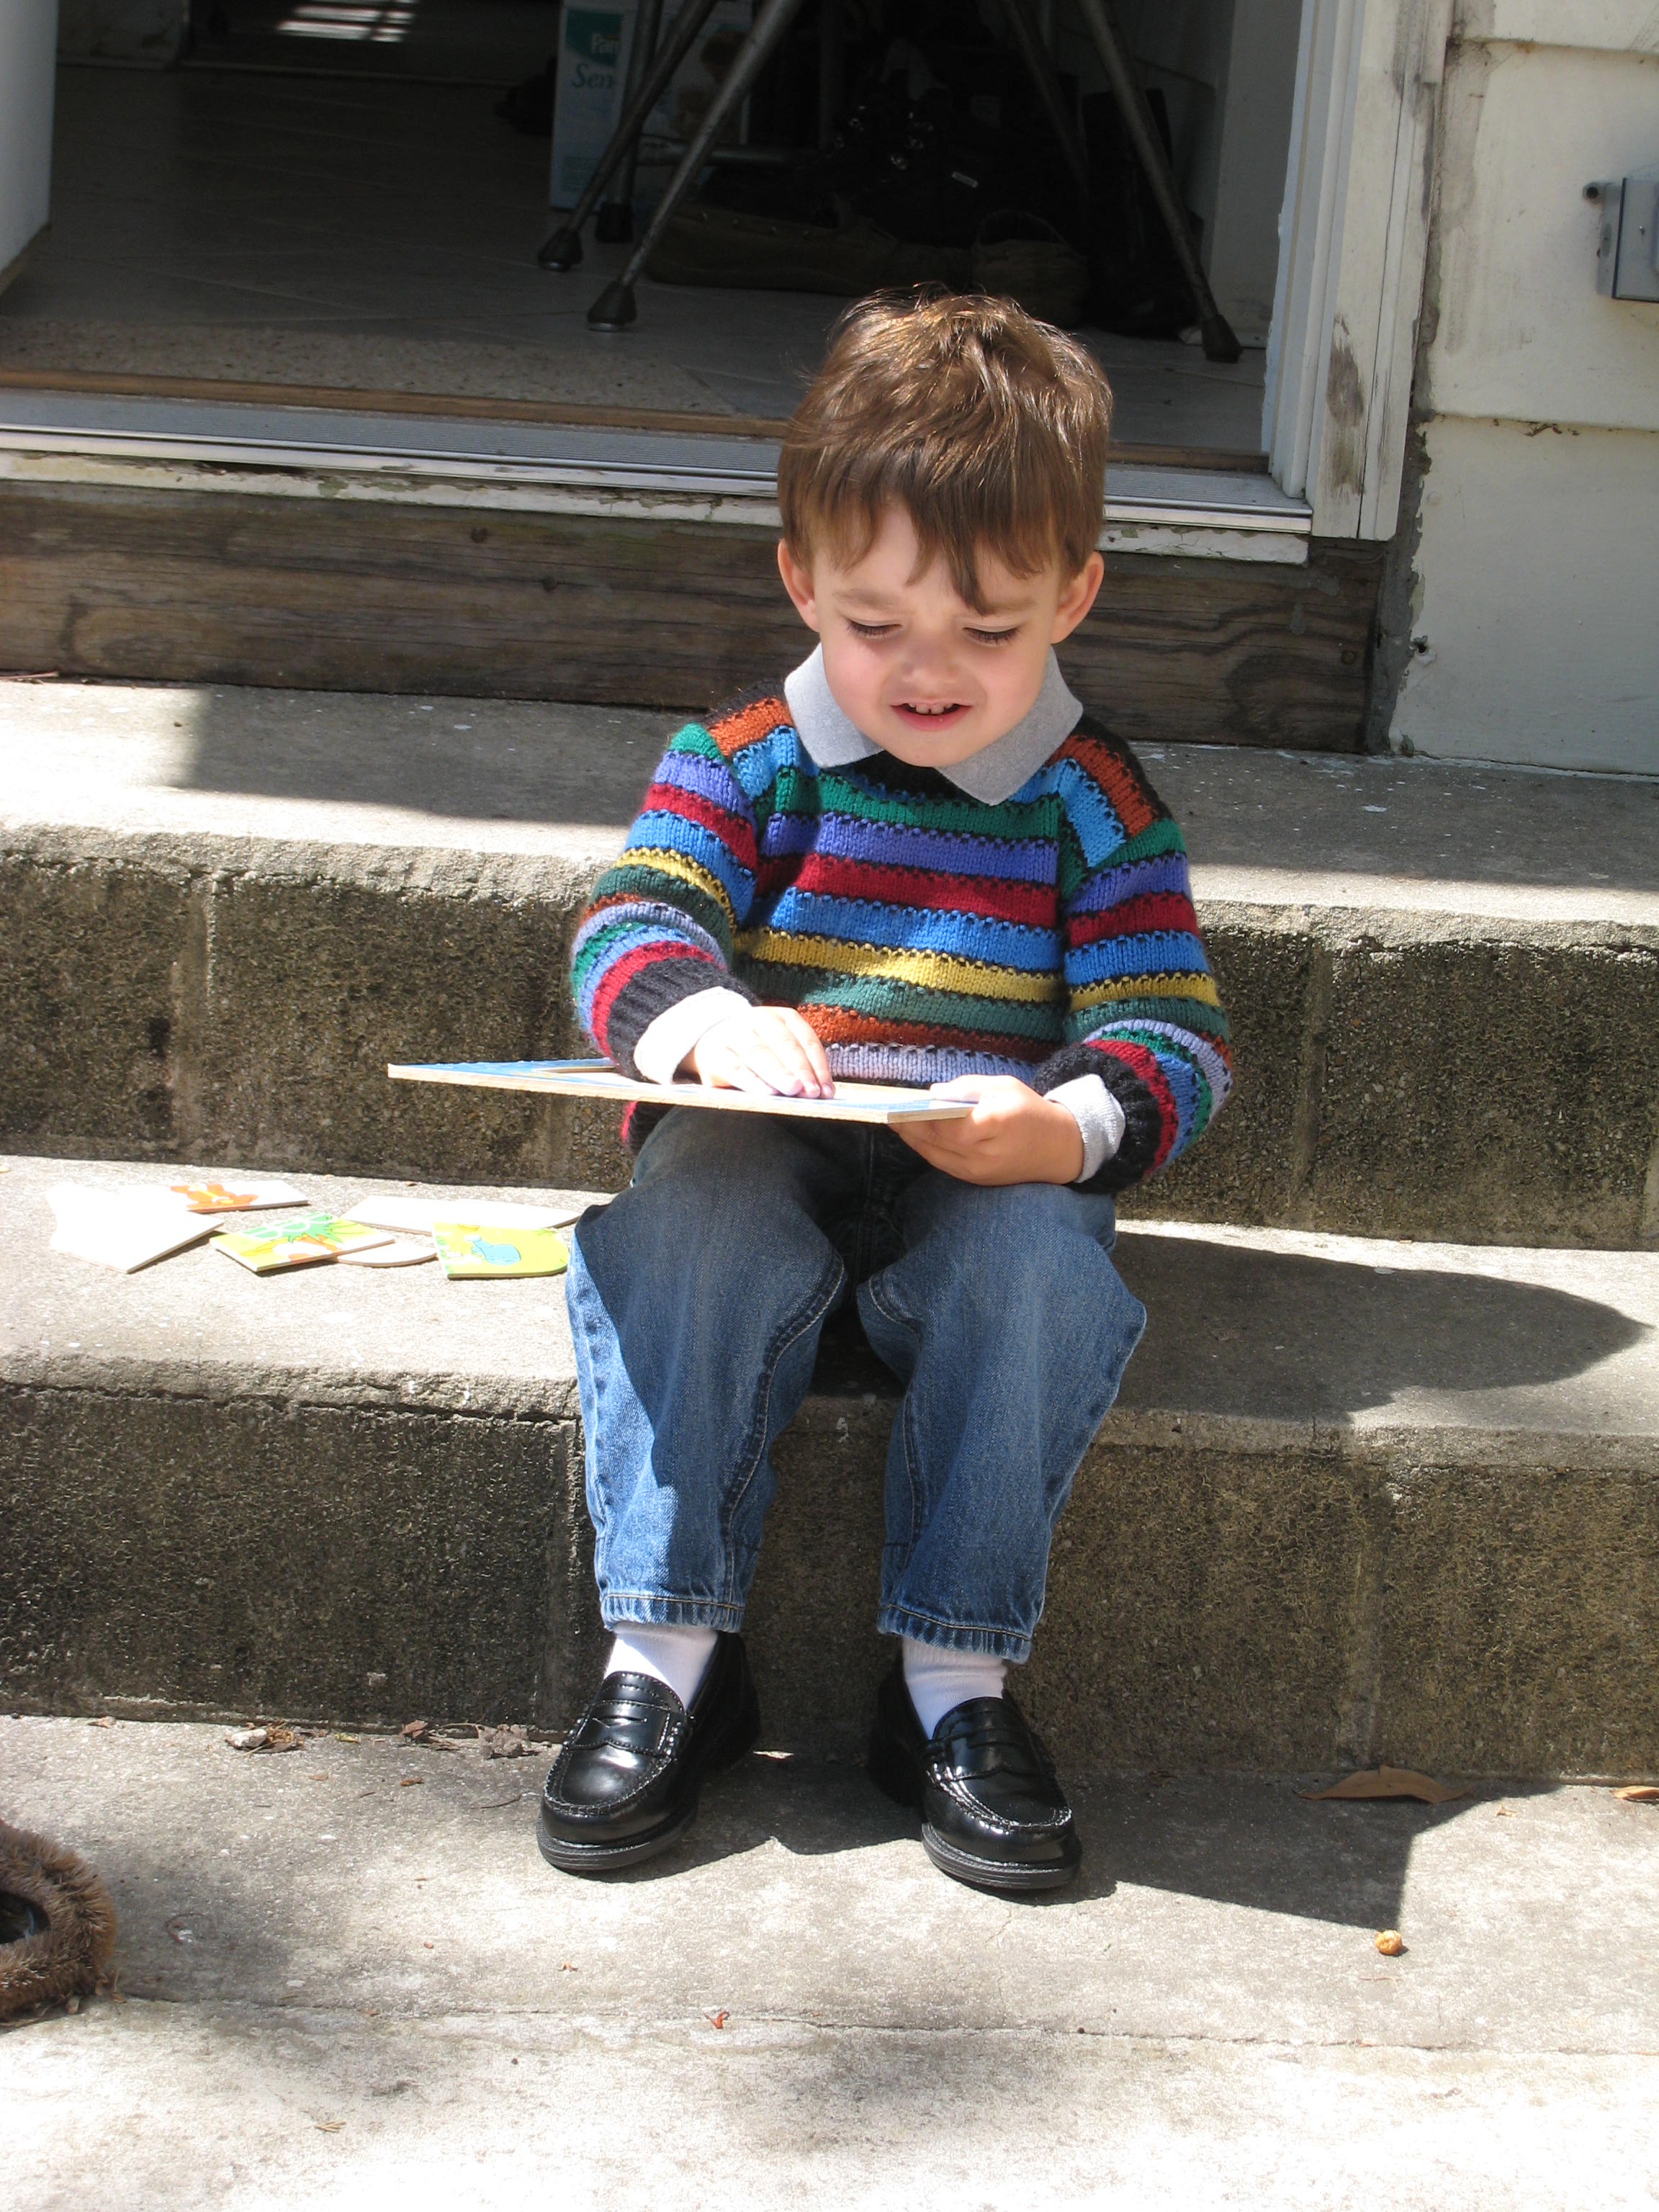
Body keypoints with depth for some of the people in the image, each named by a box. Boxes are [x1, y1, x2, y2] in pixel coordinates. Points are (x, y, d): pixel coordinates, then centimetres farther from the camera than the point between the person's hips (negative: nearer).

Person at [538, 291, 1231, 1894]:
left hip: (991, 1184, 0)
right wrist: (704, 1018, -31)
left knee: (1039, 1264, -33)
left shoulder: (1095, 804, 4)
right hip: (759, 1157, 0)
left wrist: (1063, 1127, -25)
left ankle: (954, 1684, -22)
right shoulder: (743, 759, 6)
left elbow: (1173, 1039, -2)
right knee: (692, 1222, -33)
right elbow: (628, 927, -6)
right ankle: (668, 1657, -24)